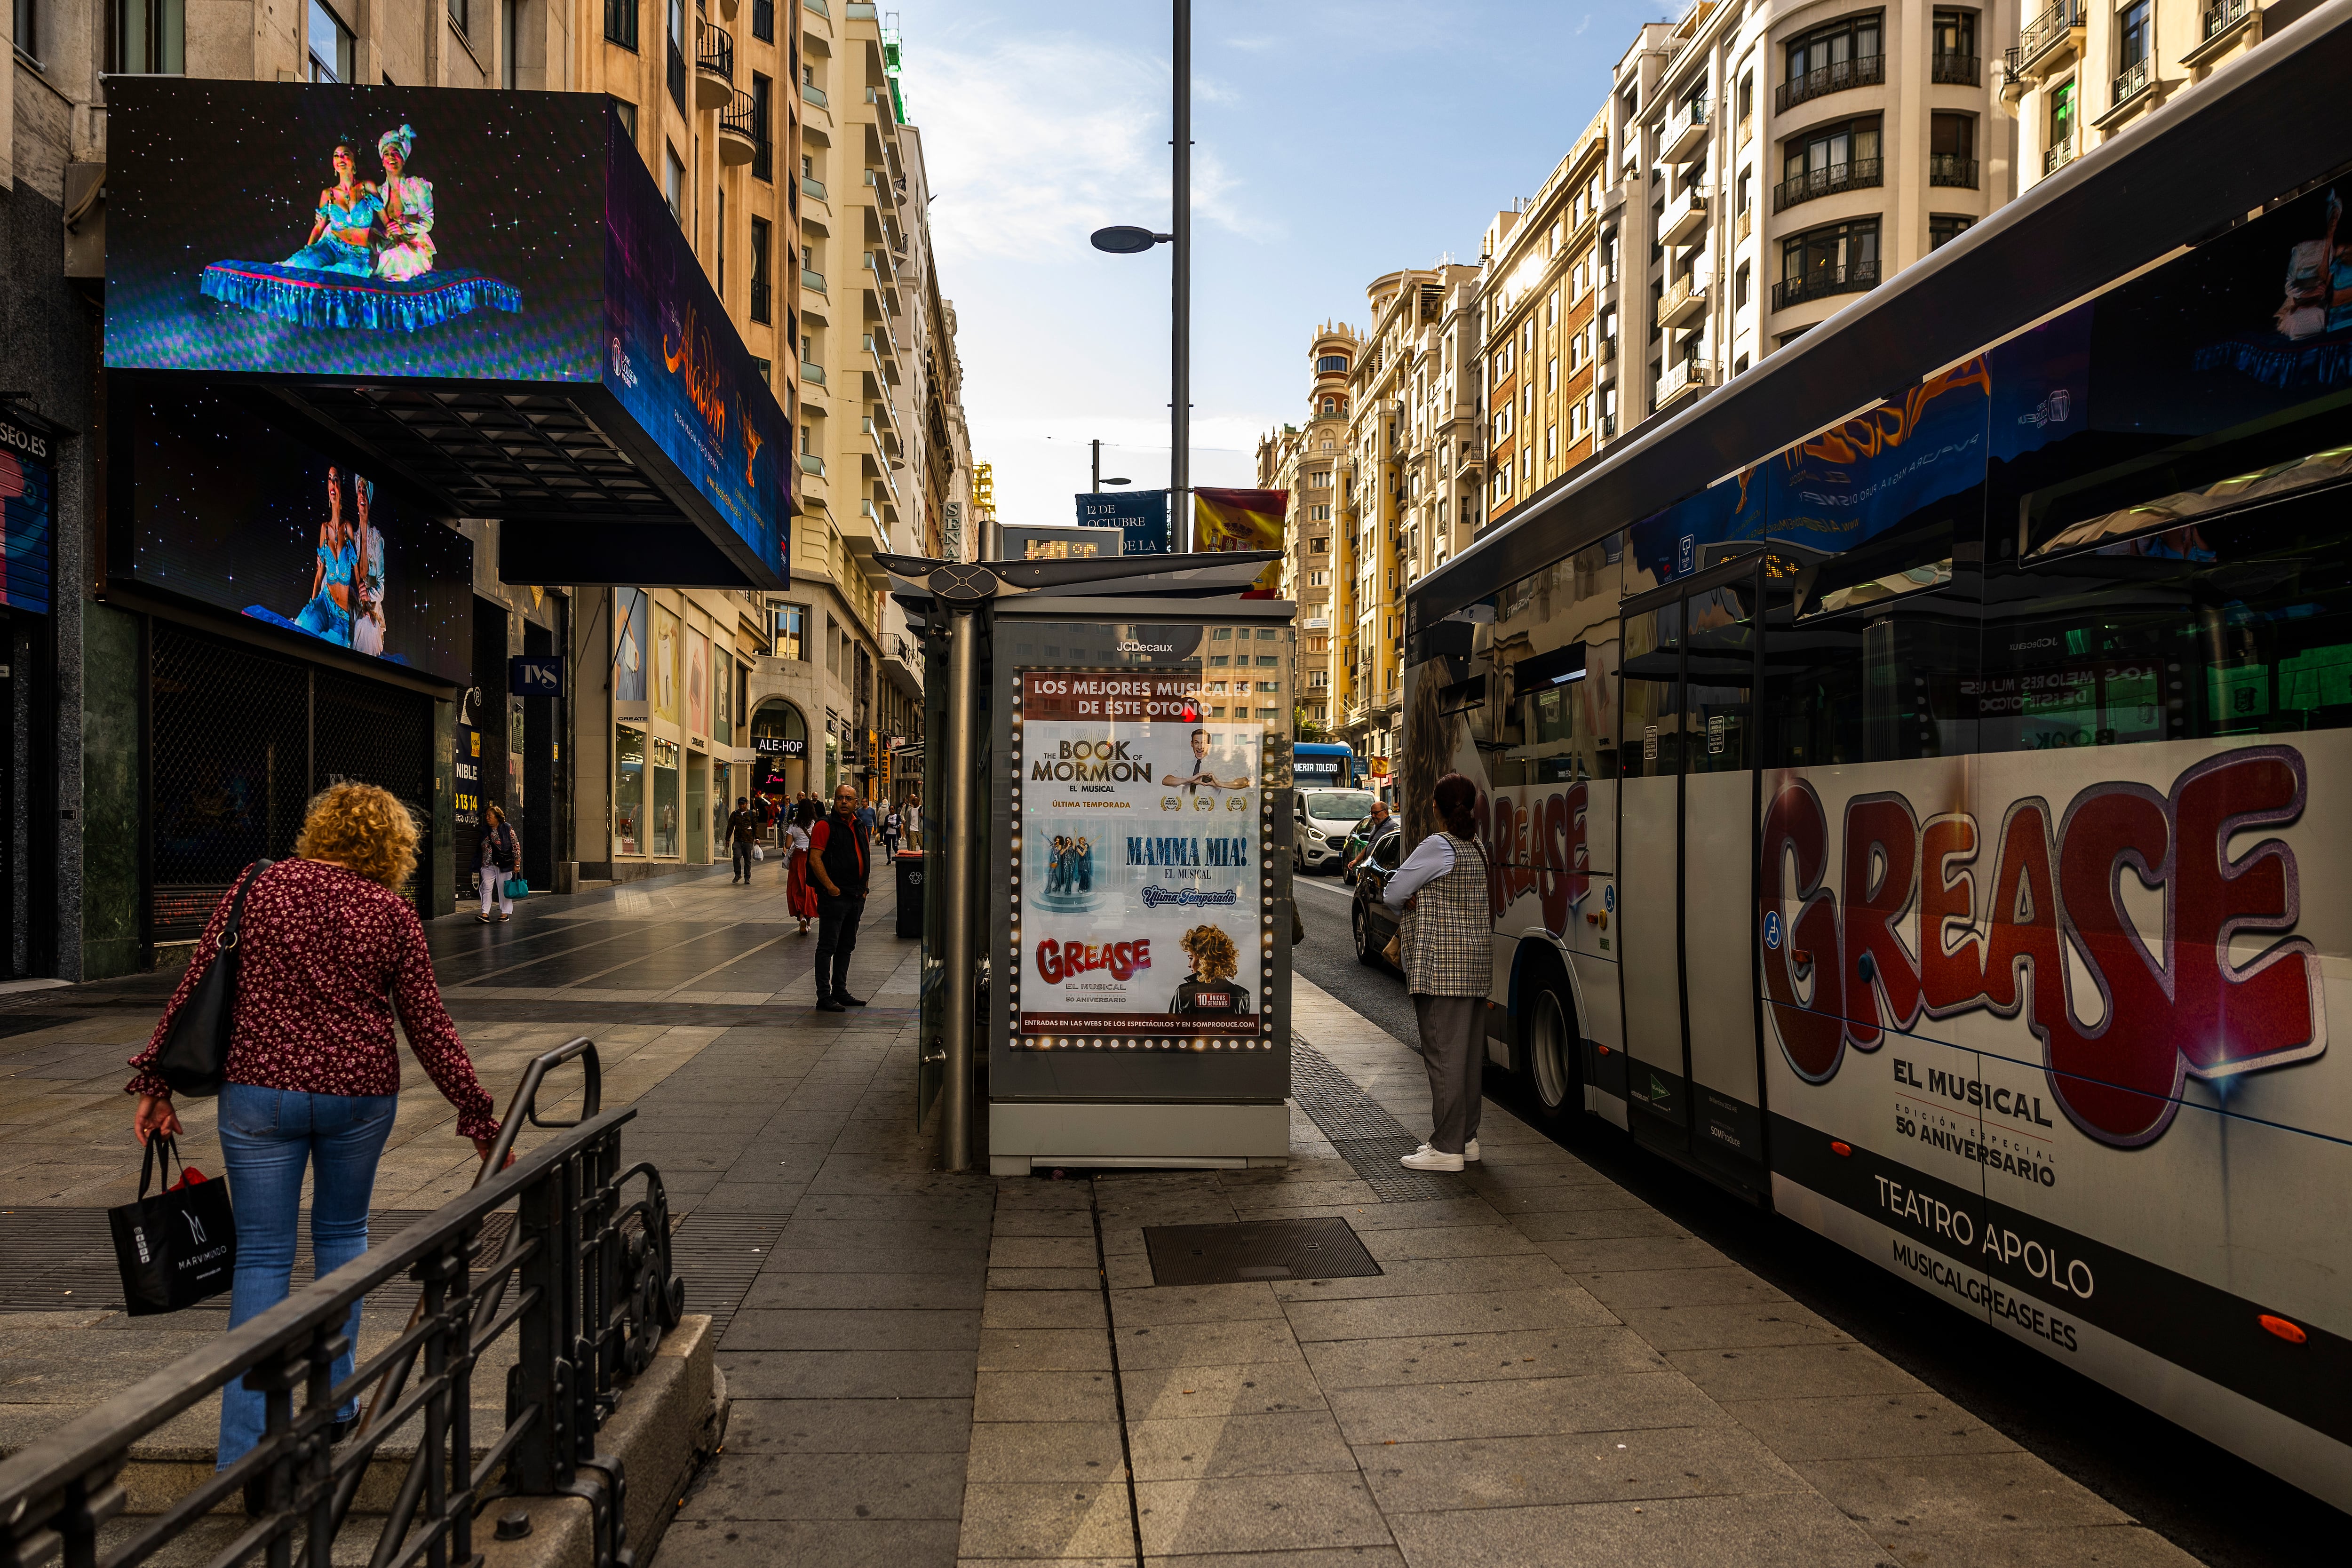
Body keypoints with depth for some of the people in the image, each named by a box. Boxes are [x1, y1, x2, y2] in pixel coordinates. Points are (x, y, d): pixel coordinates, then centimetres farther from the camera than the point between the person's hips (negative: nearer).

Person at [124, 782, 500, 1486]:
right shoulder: (392, 912, -2)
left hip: (261, 1088, 0)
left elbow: (196, 990, 0)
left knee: (262, 1256, 6)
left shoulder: (256, 889, 1)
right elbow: (428, 1024, -2)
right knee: (342, 1235, 21)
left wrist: (156, 1084, 8)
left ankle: (250, 1448, 3)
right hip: (360, 1092, 0)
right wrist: (479, 1114, 3)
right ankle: (334, 1399, 28)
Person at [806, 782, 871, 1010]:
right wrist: (830, 887, -19)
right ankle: (824, 997, -1)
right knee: (828, 947, -4)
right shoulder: (825, 826, -9)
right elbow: (815, 859, -16)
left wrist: (864, 888, 13)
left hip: (856, 897, 8)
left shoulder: (860, 827, 14)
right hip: (834, 896, -8)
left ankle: (840, 991, 23)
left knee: (846, 946, 14)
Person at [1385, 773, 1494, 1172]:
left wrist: (1411, 900, 10)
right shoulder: (1478, 848, 12)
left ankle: (1447, 1148, -2)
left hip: (1442, 964, -9)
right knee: (1471, 1054, 13)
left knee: (1443, 1054, -5)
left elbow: (1393, 895, -11)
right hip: (1475, 960, 9)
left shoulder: (1438, 847, -14)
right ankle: (1466, 1138, 22)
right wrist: (1407, 933, 10)